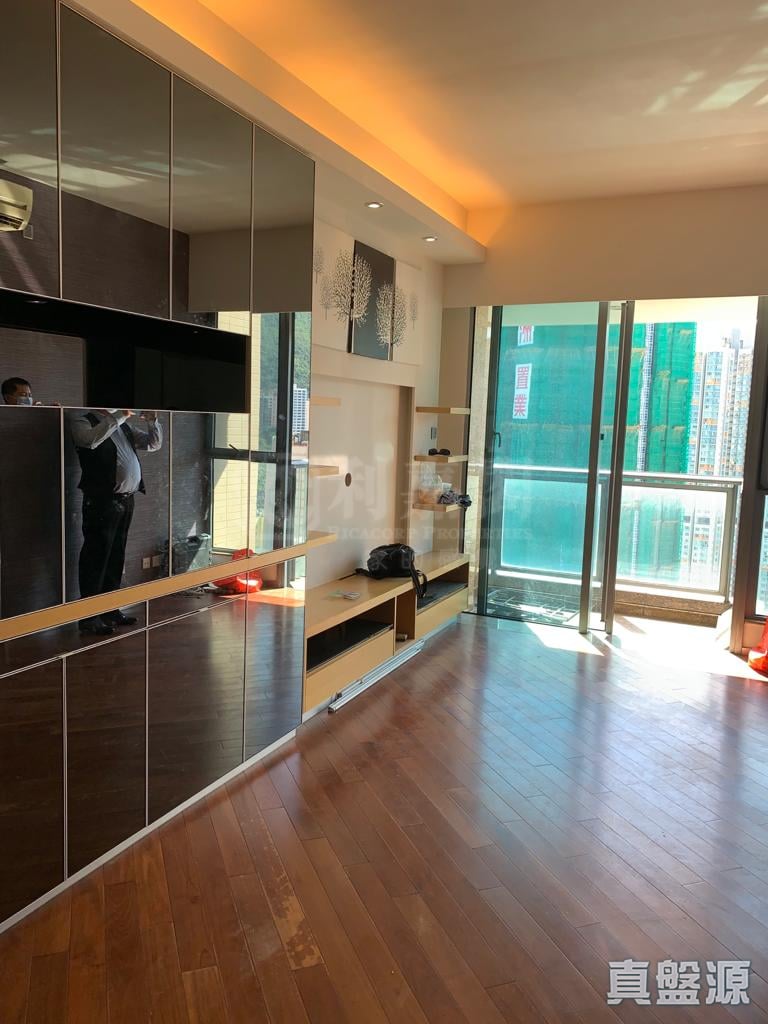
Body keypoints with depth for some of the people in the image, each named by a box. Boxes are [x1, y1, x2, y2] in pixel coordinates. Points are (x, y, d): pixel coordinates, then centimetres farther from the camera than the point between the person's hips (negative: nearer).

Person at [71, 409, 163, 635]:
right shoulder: (83, 423, -2)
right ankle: (89, 617, 2)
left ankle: (110, 610, 23)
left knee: (116, 558, 13)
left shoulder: (124, 426, 18)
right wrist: (118, 417, -22)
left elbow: (154, 444, 21)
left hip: (126, 500, 7)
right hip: (101, 500, -7)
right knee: (96, 558, -4)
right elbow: (91, 440, -25)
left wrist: (152, 421, 6)